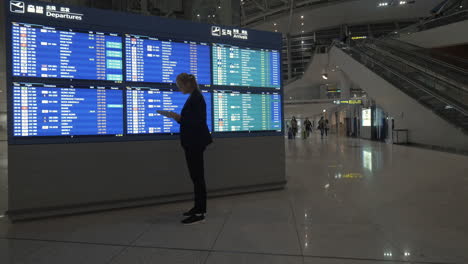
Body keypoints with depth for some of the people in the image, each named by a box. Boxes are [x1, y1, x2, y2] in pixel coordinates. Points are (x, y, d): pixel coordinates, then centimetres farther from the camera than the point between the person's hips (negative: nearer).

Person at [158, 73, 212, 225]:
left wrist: (179, 118, -24)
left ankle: (200, 213, 0)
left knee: (197, 176, -6)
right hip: (192, 142, 10)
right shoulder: (194, 97, 15)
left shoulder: (196, 98, -14)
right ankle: (199, 207, 26)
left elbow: (198, 121, -20)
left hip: (196, 143, -10)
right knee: (196, 175, 15)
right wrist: (177, 116, 13)